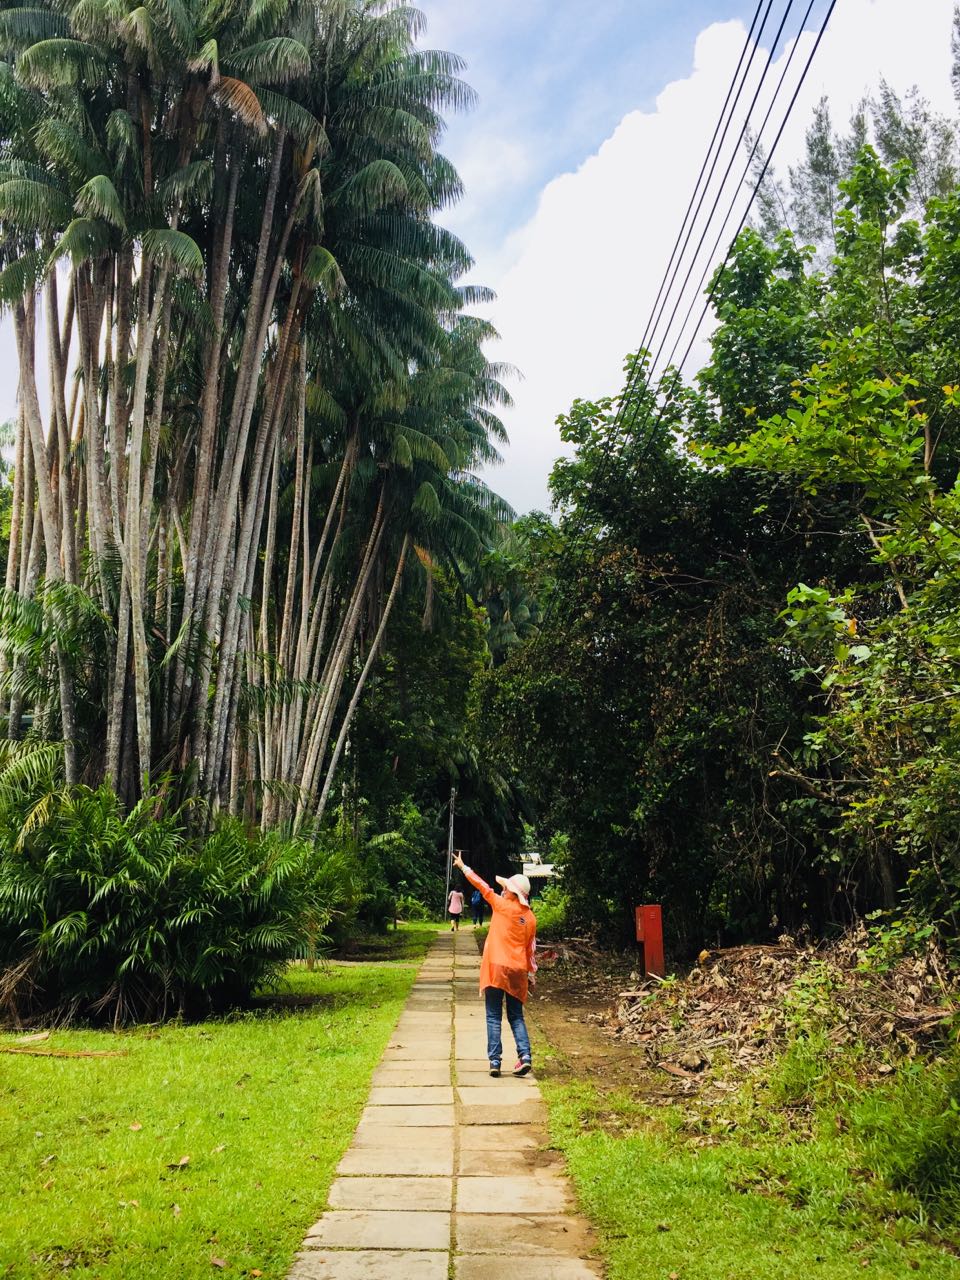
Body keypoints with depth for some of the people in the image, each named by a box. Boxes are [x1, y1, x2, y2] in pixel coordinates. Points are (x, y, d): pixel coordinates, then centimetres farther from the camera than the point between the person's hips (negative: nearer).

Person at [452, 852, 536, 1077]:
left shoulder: (502, 906, -7)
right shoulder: (530, 917, 6)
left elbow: (483, 887, 2)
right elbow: (531, 948, 11)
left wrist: (463, 867, 12)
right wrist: (531, 973, 20)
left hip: (497, 968, -4)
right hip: (518, 972, 4)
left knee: (494, 1017, 3)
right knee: (516, 1016, 13)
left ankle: (494, 1061, -1)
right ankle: (525, 1056, -2)